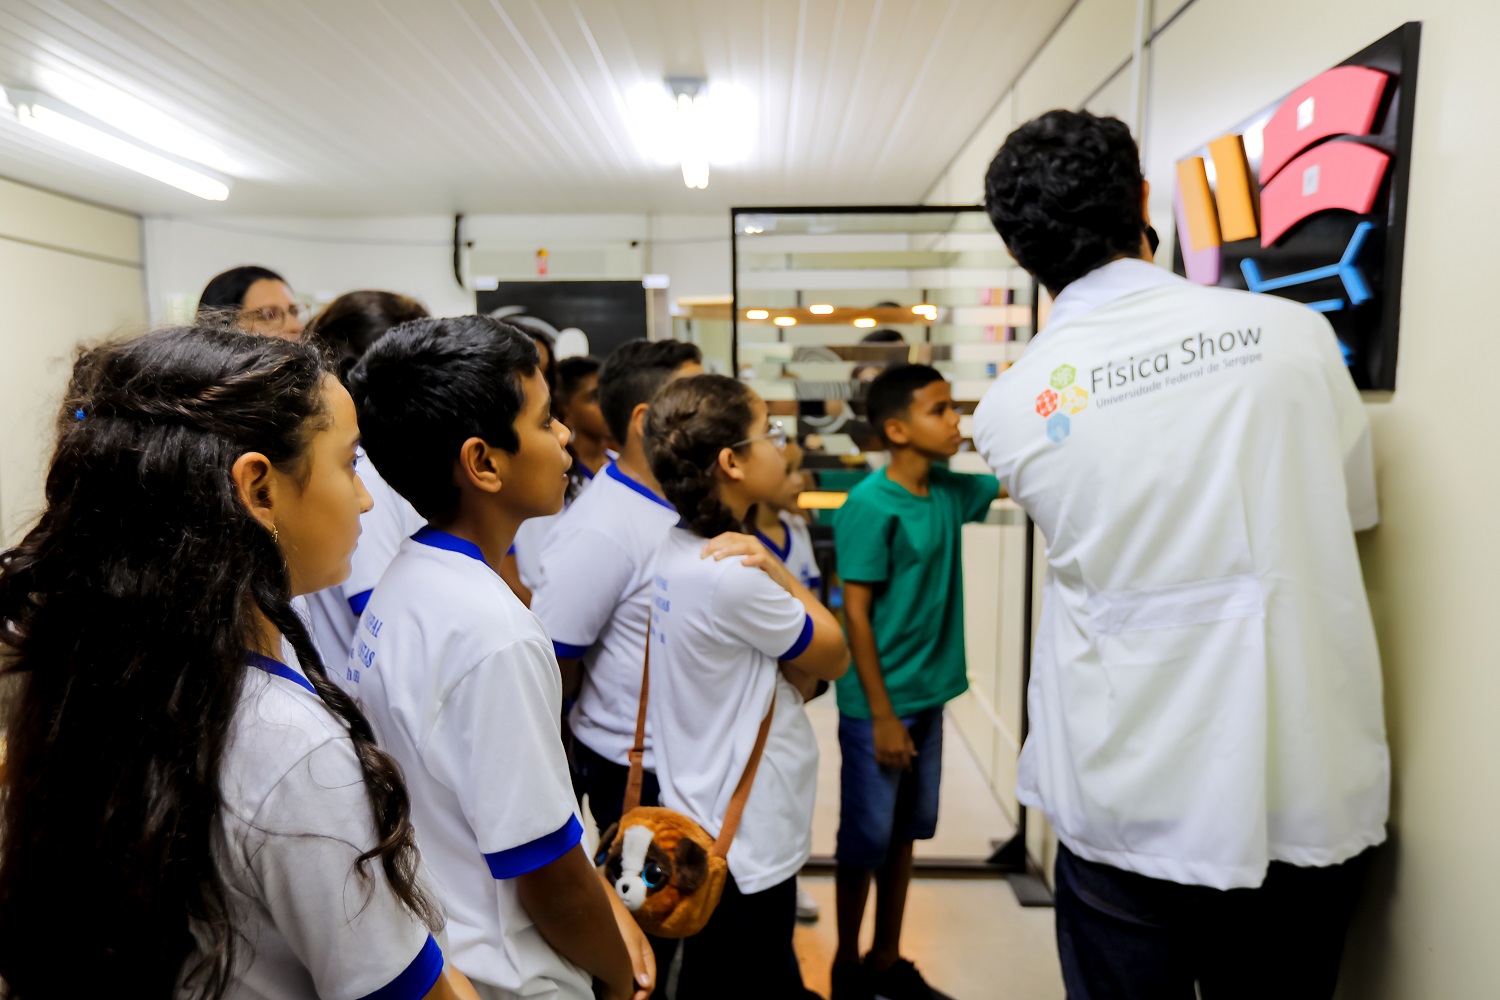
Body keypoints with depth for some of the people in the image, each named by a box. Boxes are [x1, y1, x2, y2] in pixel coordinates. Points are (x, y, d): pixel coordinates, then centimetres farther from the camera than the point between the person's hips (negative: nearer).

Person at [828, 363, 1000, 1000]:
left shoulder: (948, 489, 2)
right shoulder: (870, 505, -18)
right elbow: (855, 612, -17)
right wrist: (882, 714, -15)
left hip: (929, 695, 7)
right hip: (880, 704, -7)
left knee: (905, 831, 18)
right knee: (866, 839, 8)